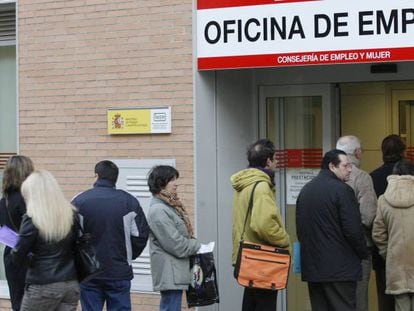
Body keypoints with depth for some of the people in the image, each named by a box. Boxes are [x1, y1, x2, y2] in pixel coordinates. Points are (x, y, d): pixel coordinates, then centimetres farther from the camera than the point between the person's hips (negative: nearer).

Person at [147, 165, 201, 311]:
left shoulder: (170, 206, 14)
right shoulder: (158, 210, -17)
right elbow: (176, 245, -19)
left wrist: (194, 244, 2)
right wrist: (198, 246, -5)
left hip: (176, 272, 10)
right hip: (170, 273, -10)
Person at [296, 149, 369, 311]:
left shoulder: (305, 190, 12)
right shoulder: (342, 190, -12)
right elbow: (353, 229, -16)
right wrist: (363, 252, 0)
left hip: (312, 267, 7)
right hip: (340, 268, -7)